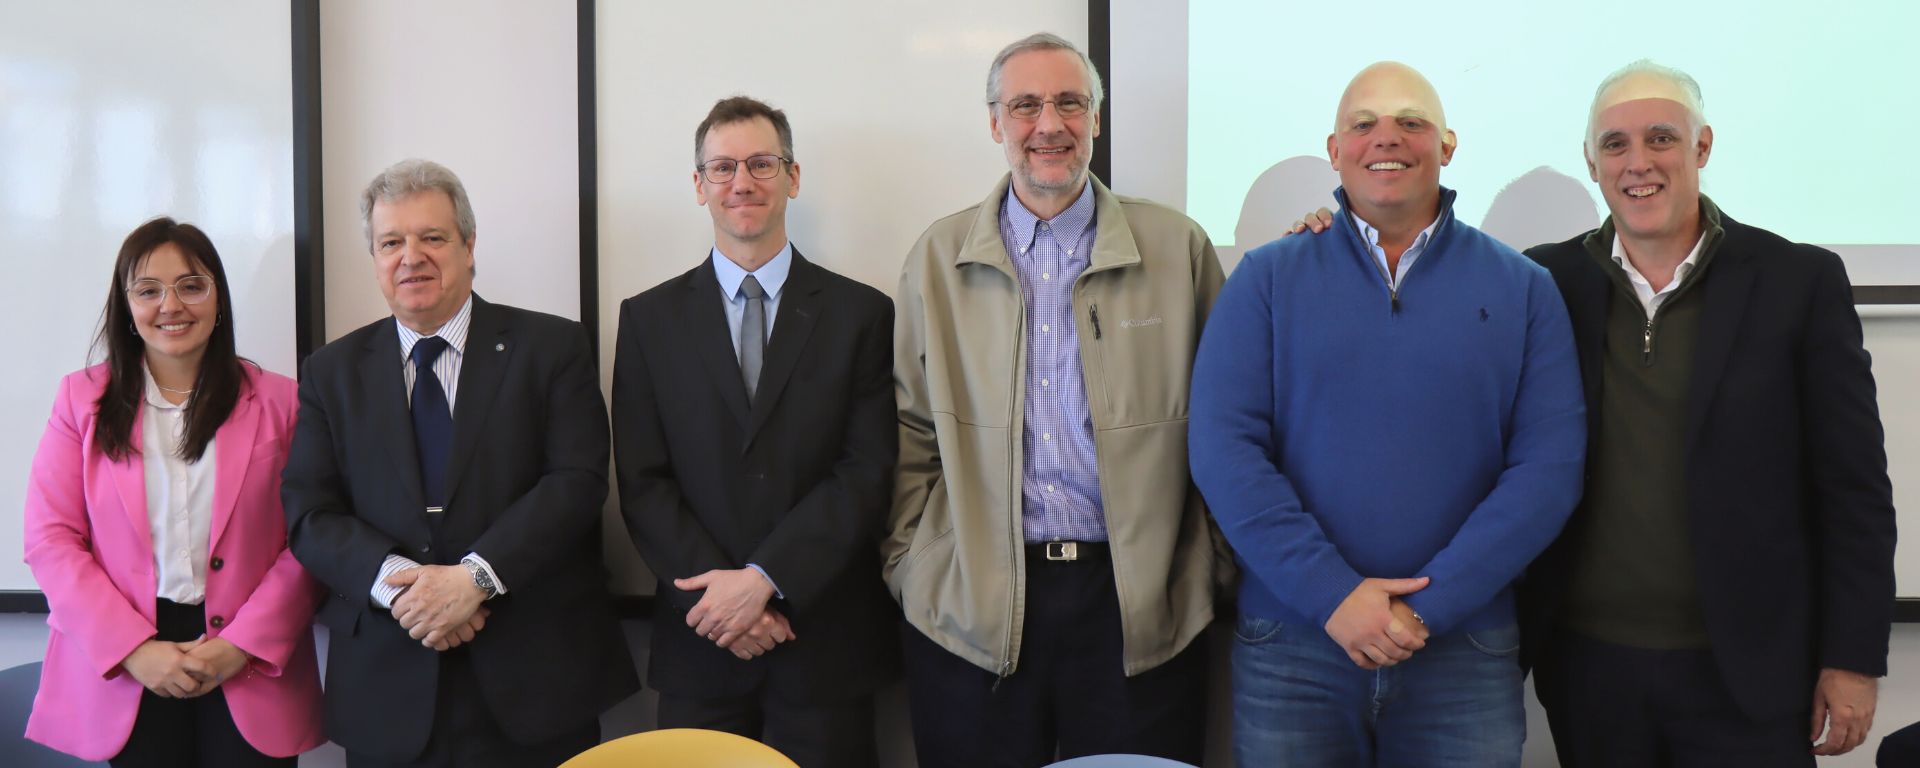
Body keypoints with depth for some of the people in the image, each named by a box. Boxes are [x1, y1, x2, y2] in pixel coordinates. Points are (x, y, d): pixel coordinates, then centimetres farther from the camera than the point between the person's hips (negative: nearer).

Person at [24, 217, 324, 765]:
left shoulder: (278, 401, 2)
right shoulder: (83, 400, 5)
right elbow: (52, 540, 0)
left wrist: (242, 645, -11)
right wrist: (134, 650, -10)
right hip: (123, 672, 1)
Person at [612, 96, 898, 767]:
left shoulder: (861, 314, 1)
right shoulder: (649, 318, 6)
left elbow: (867, 472, -5)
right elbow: (642, 482, 1)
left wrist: (764, 579, -14)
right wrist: (715, 590, -12)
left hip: (827, 642, -1)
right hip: (699, 645, 1)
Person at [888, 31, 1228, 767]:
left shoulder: (1177, 247, 3)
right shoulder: (937, 258, 6)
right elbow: (913, 432, 8)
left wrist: (1216, 564, 4)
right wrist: (908, 566, 4)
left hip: (1141, 605, 0)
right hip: (970, 610, 1)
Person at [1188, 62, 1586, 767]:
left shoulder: (1522, 290, 4)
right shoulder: (1266, 279, 2)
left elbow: (1550, 465, -4)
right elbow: (1223, 448, -6)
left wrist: (1429, 605, -13)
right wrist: (1331, 594, -15)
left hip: (1466, 649, 1)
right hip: (1289, 646, 0)